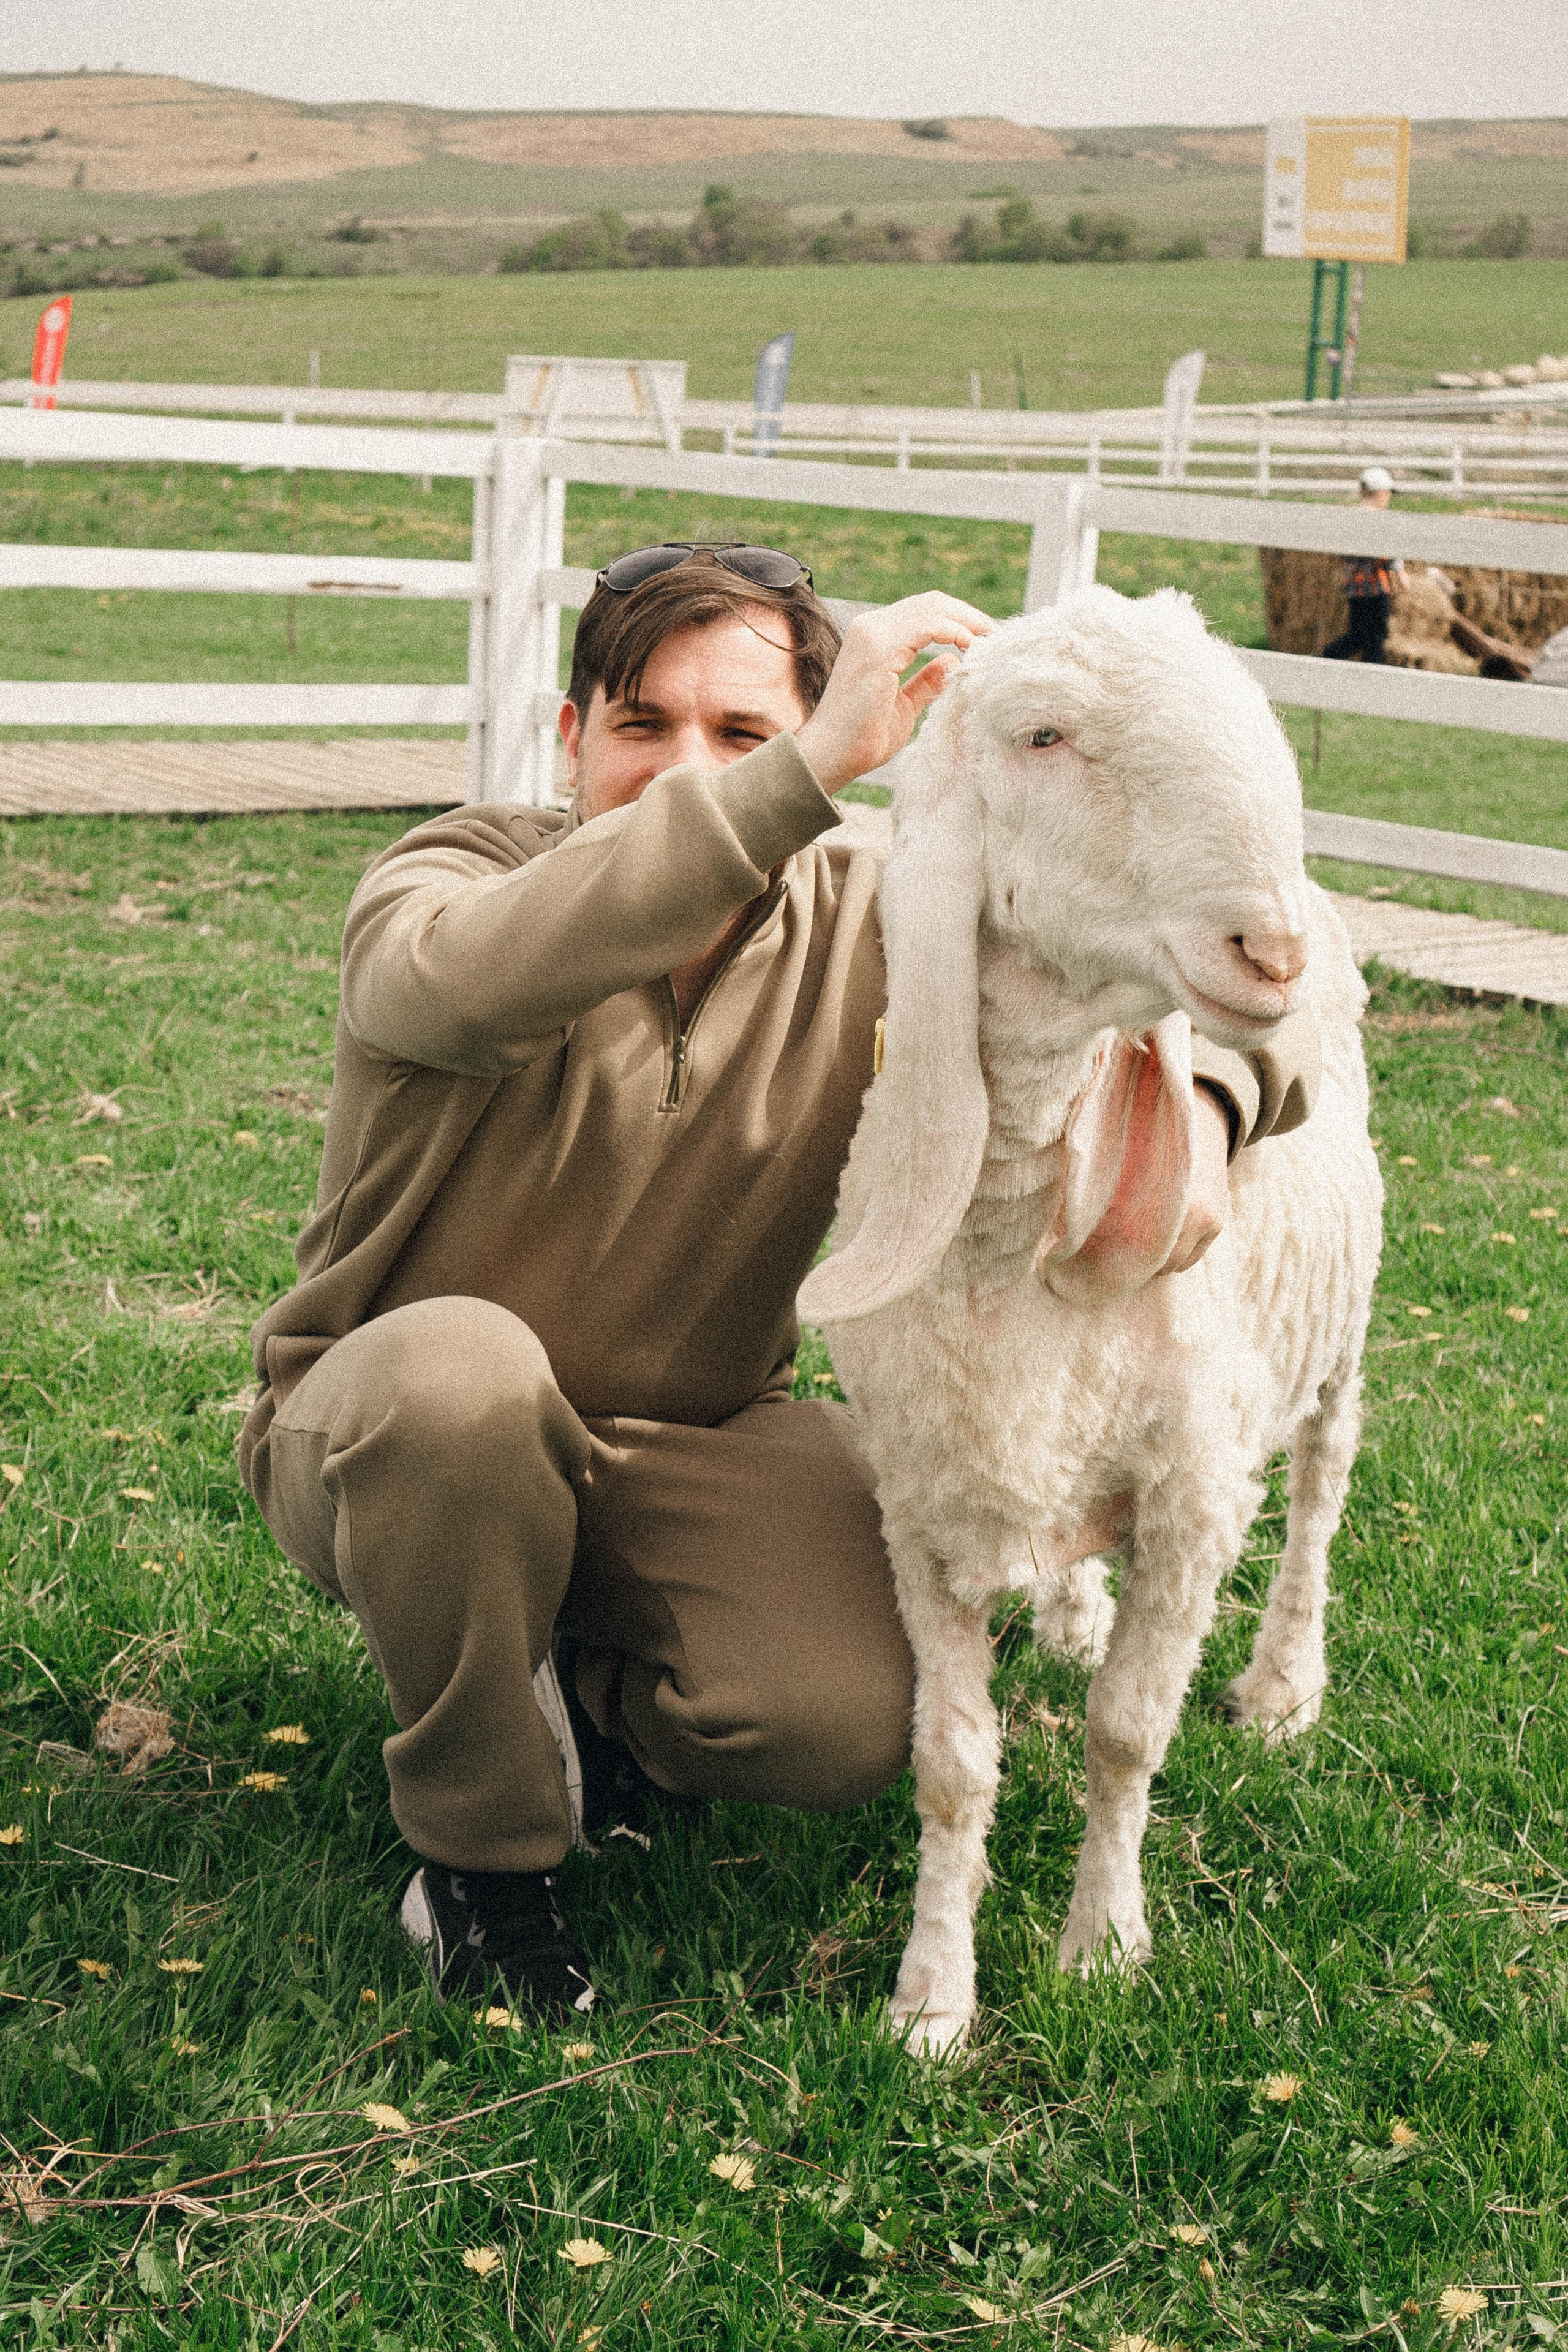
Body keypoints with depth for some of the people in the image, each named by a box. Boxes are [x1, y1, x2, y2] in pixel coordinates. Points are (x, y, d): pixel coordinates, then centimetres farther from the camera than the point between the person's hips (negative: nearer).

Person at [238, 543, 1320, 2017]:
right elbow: (469, 984, -45)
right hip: (385, 1437, -2)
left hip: (686, 1448, 3)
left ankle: (576, 1704, 10)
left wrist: (1201, 1105, -35)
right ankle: (479, 1843, -13)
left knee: (850, 1722, -25)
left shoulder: (871, 933, -8)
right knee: (459, 1364, -38)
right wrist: (810, 772, -52)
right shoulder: (444, 874, -17)